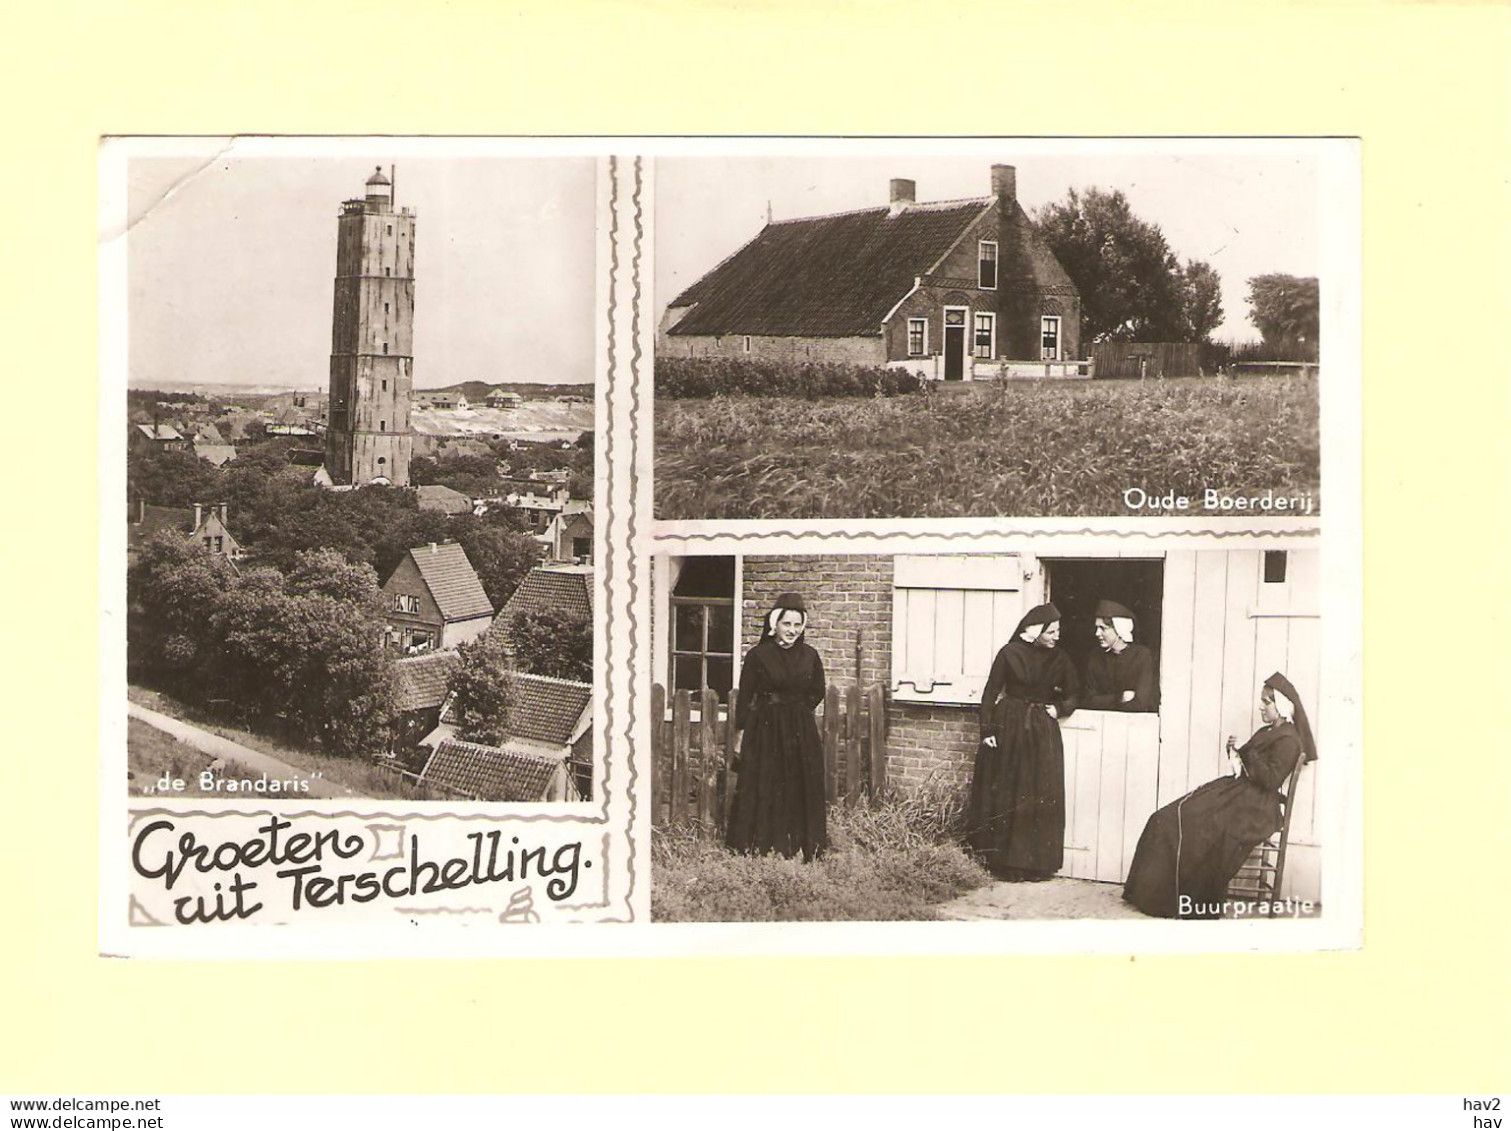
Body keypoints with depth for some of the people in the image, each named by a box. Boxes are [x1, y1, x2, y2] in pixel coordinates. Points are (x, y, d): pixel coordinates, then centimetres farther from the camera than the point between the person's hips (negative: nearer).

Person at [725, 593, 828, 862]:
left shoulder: (809, 656, 4)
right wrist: (741, 734, -2)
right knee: (761, 790, -1)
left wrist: (796, 710, 8)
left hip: (801, 732, 3)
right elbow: (745, 698, -1)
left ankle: (800, 846, 12)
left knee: (801, 788, 4)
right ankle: (760, 846, 6)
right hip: (764, 730, -3)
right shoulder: (757, 656, -4)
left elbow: (817, 693, 17)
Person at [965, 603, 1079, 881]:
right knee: (1003, 795, 2)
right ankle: (1001, 857, 11)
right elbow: (991, 692, -3)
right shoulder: (1010, 653, -5)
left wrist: (1059, 708, -4)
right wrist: (987, 730, -9)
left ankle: (1036, 861, 9)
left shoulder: (1058, 660, 4)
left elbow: (1072, 697, 16)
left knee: (1040, 798, 1)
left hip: (1043, 733, 2)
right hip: (1008, 728, -2)